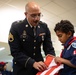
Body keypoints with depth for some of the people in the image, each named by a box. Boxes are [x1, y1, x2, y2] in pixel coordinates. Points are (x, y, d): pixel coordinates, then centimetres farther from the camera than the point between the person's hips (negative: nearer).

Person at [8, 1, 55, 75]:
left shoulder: (44, 27, -6)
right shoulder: (16, 27, -15)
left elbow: (49, 48, -2)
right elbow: (15, 52, -18)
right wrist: (33, 63, -28)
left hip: (39, 65, 4)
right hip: (22, 67, -3)